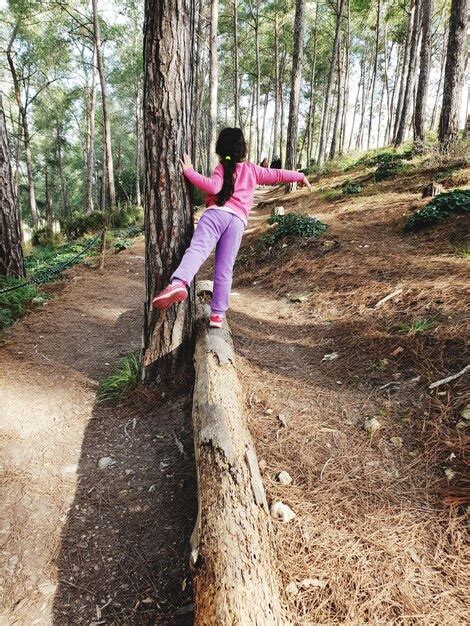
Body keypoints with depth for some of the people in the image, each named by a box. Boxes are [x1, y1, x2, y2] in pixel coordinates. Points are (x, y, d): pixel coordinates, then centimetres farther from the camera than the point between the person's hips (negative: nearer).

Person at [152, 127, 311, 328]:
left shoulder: (221, 169, 14)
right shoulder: (252, 170, 24)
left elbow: (213, 187, -6)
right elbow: (277, 175, 32)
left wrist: (189, 172, 0)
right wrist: (300, 176, 47)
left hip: (216, 212, -3)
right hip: (237, 220, 3)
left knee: (198, 248, -26)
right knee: (224, 270, 4)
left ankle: (178, 283, -54)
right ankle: (217, 313, 4)